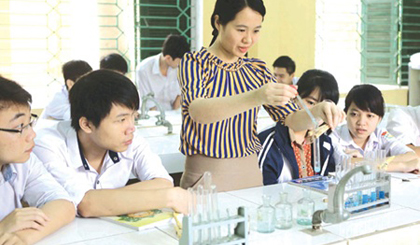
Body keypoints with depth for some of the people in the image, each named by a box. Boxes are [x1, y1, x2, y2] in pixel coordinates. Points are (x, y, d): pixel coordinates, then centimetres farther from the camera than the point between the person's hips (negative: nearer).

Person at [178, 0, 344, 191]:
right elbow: (198, 111, -28)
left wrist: (318, 111, -21)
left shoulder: (257, 70, 7)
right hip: (205, 177, -4)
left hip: (250, 175, 4)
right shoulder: (194, 62, -8)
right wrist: (255, 97, -42)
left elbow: (293, 120, 2)